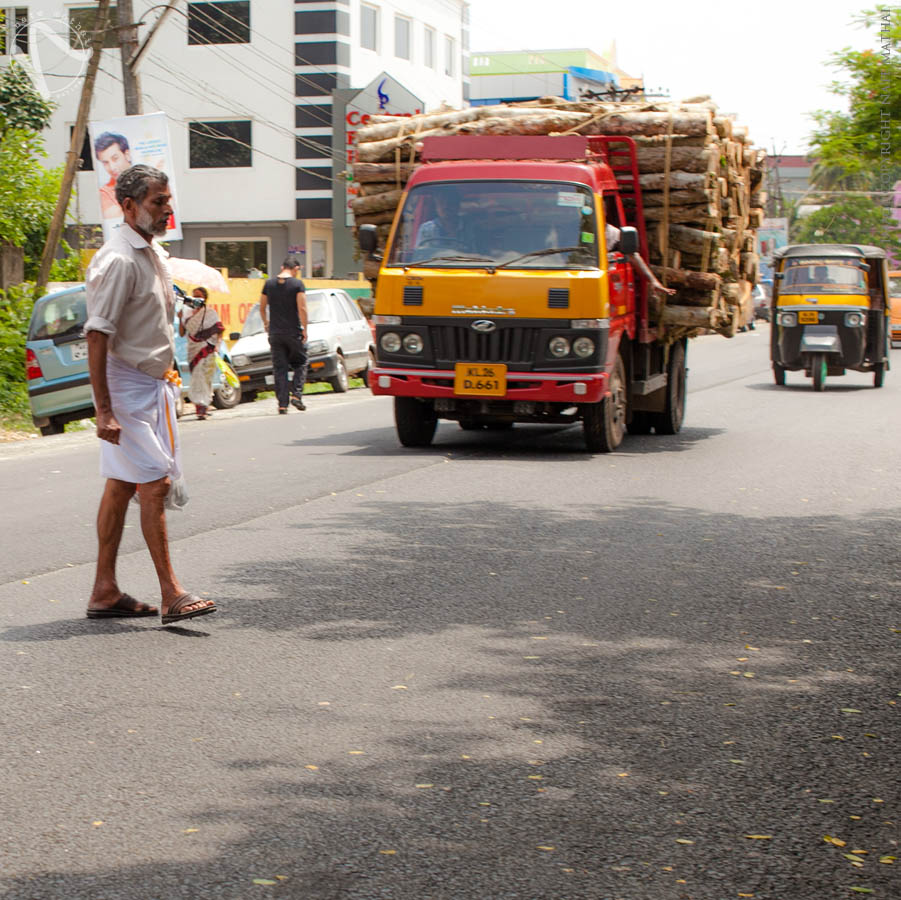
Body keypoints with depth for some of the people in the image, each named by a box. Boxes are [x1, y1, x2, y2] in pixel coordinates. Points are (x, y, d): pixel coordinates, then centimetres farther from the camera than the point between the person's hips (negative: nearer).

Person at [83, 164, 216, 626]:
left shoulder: (153, 253, 13)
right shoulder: (118, 260, -17)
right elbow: (97, 335, -21)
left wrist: (169, 378, 22)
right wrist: (104, 409, -24)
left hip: (154, 385, 9)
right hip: (127, 387, -9)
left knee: (122, 485, 10)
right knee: (156, 484, -10)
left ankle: (104, 591, 15)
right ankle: (171, 594, -8)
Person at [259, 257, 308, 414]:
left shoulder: (269, 284, 5)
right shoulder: (297, 284, -7)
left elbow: (262, 308, 13)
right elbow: (302, 309, -13)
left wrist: (266, 323, 29)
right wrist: (304, 328, -4)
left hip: (275, 333, 3)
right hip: (293, 332, -3)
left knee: (279, 369, 5)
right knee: (300, 363, 14)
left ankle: (282, 404, -1)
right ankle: (296, 395, -3)